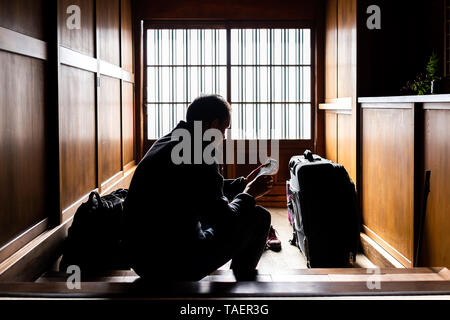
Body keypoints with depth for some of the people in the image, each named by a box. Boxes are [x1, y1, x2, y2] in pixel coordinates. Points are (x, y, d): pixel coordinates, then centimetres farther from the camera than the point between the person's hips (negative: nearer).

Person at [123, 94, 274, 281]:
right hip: (173, 267, -10)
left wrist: (244, 183, 27)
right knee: (259, 217, 3)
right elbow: (226, 225, -16)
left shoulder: (167, 142, 10)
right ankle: (244, 277, 28)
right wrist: (248, 194, 2)